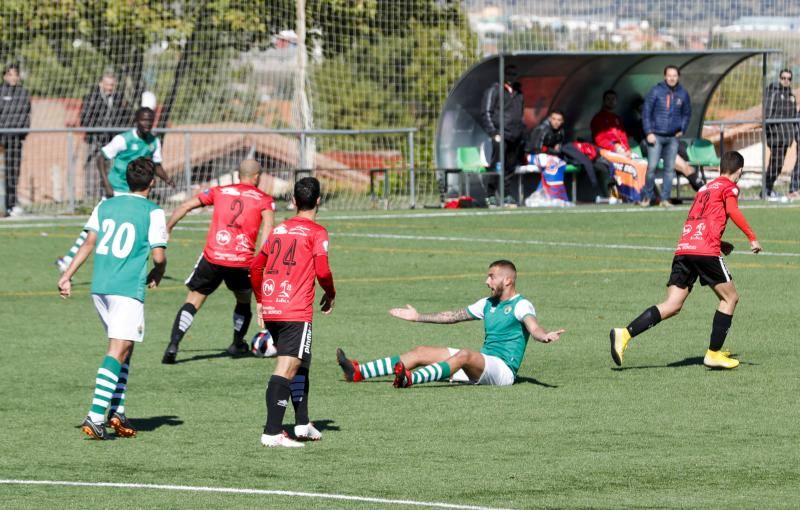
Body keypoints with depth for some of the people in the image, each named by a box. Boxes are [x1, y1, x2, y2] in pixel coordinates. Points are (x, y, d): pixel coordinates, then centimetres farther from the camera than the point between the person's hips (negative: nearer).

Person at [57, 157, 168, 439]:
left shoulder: (104, 206, 12)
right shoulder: (153, 212, -4)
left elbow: (89, 243, 7)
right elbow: (159, 256, -6)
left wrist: (67, 275, 7)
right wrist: (156, 276, 15)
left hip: (100, 287, 6)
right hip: (128, 289, -6)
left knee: (123, 348, 18)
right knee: (118, 351, -9)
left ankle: (116, 412, 13)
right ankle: (95, 415, -22)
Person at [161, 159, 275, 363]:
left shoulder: (219, 191, 15)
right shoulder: (264, 199, 8)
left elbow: (185, 206, 12)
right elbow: (267, 226, -9)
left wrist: (166, 230, 19)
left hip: (212, 257, 0)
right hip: (242, 261, 0)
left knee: (193, 301, 5)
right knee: (244, 301, 28)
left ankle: (173, 345, -12)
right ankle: (238, 344, 37)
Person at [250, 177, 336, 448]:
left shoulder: (278, 230, 16)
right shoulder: (316, 232, -2)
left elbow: (256, 268, 18)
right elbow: (322, 271, -13)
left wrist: (260, 301, 28)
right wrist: (330, 295, 6)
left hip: (270, 311, 7)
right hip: (297, 311, -7)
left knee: (299, 364, 22)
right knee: (286, 369, -10)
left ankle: (303, 423, 27)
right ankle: (272, 432, -17)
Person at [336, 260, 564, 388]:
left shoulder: (521, 306, -6)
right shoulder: (488, 304, 20)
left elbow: (532, 325, -26)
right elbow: (454, 316, 28)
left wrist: (544, 336, -49)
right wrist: (419, 317, 33)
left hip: (503, 368, -9)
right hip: (480, 365, 9)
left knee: (465, 354, -38)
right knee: (421, 352, 1)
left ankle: (411, 378, -60)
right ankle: (358, 372, -10)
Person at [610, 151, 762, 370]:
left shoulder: (706, 188, 29)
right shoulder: (729, 187, 6)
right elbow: (733, 211, -14)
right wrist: (752, 237, -12)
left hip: (683, 248, 7)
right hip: (706, 251, -7)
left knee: (672, 305, -1)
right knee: (730, 297, 9)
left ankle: (625, 333, -18)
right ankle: (714, 353, 5)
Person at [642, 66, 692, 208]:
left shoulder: (683, 94, 5)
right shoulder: (656, 91, -5)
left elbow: (687, 113, 19)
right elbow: (646, 112, -3)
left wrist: (682, 129, 7)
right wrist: (649, 132, -9)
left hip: (673, 137, 3)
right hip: (656, 136, -3)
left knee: (670, 168, 3)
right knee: (652, 167, -7)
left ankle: (665, 198, 9)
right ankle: (647, 196, 6)